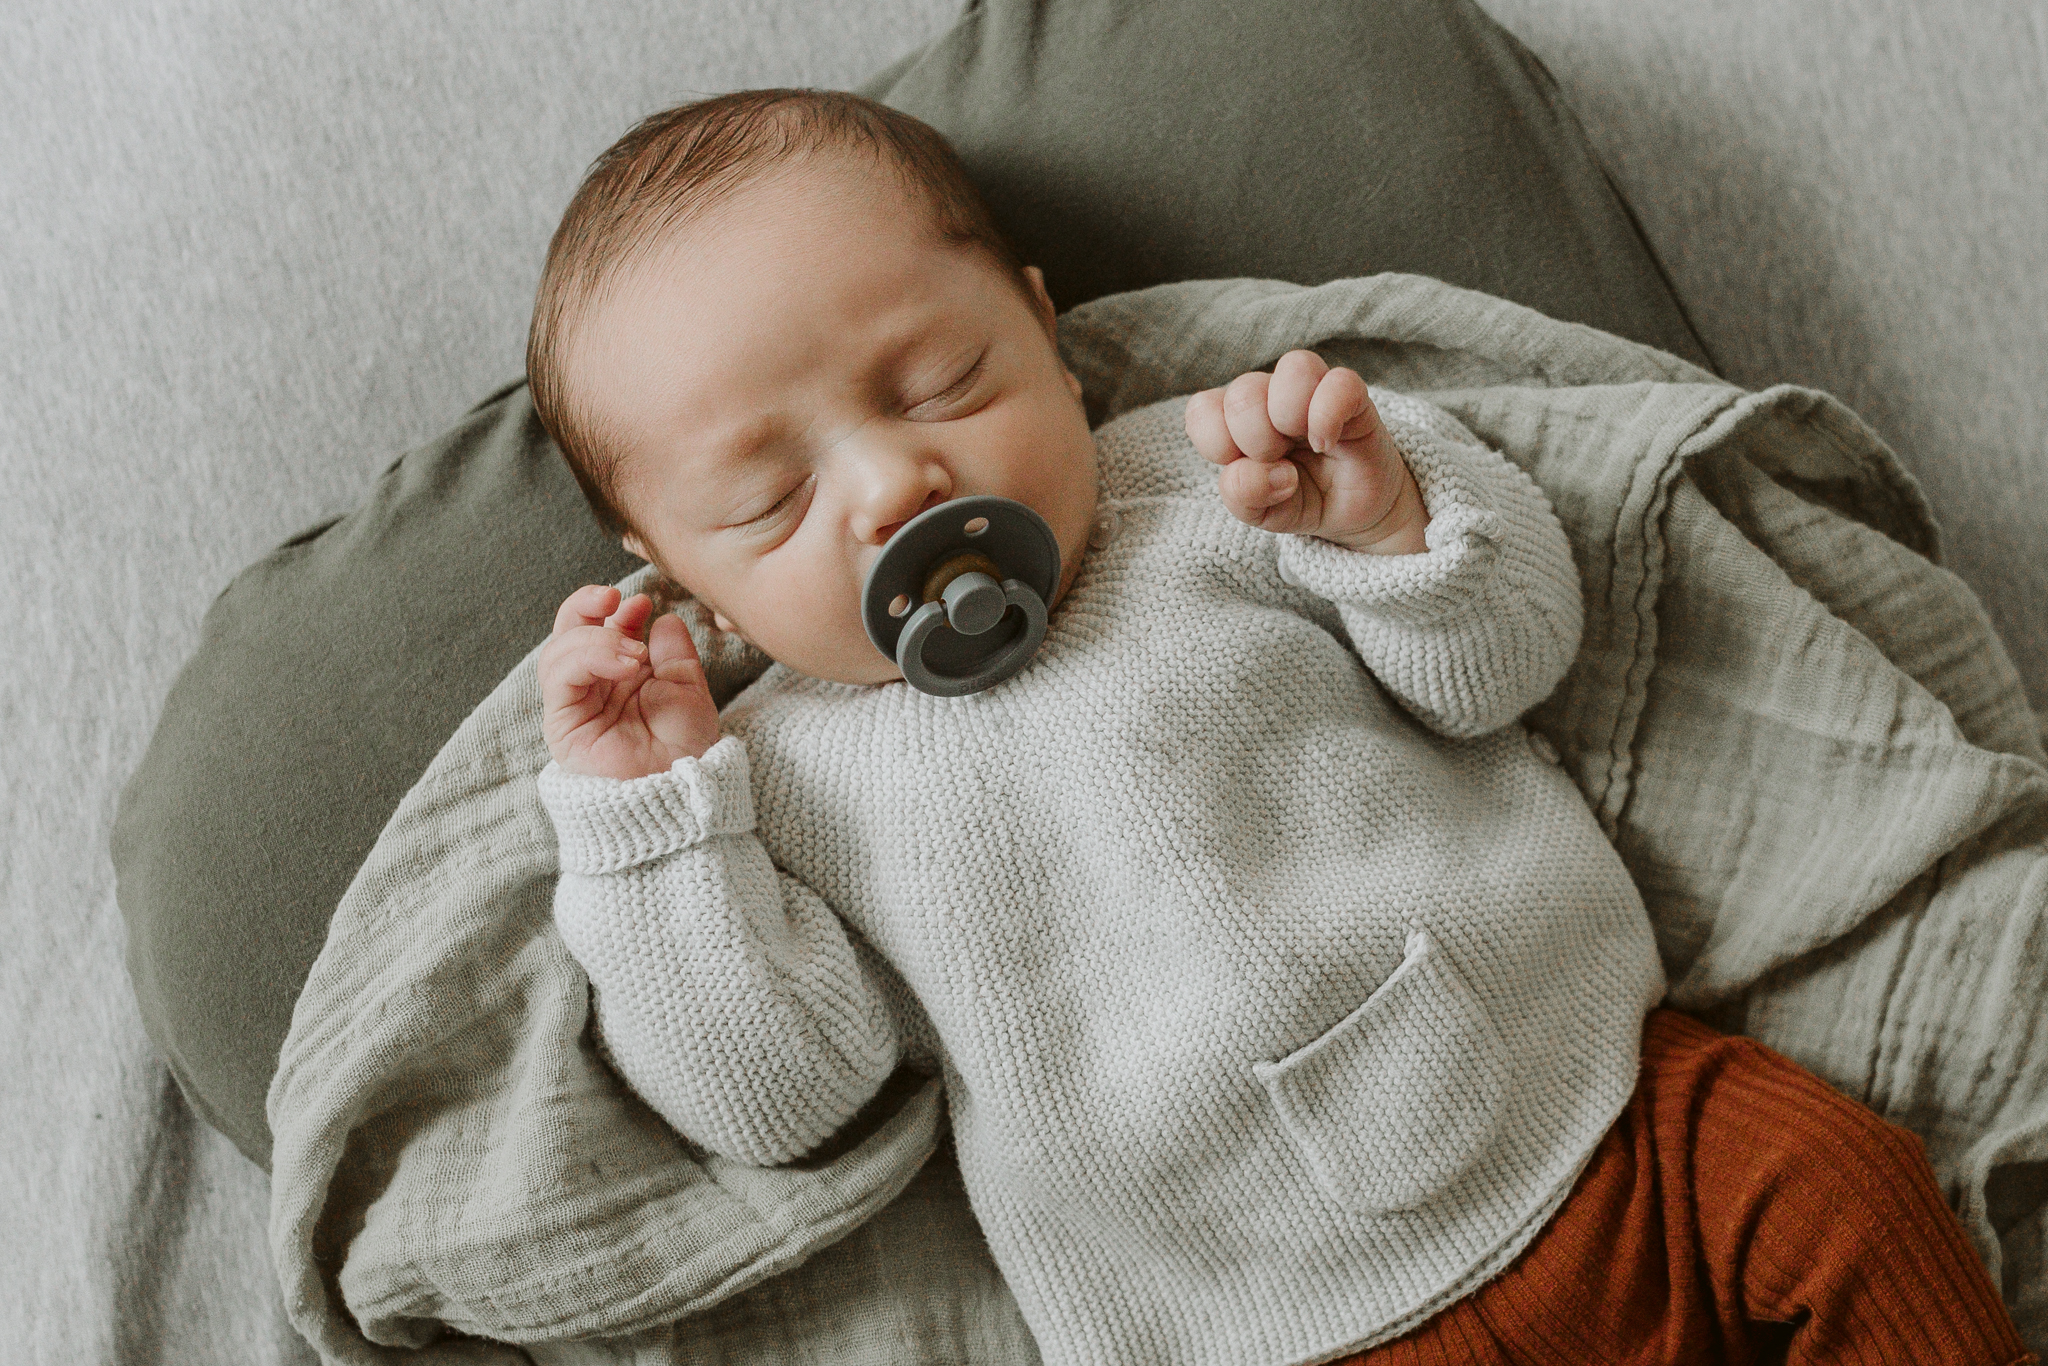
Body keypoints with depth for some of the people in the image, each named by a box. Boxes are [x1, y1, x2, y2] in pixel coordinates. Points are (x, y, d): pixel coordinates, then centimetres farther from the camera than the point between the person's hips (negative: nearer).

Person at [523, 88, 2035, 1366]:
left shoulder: (1205, 487, 2)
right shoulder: (784, 774, 1)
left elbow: (1511, 656, 3)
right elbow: (773, 1100, -5)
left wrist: (1389, 520, -17)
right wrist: (643, 813, -12)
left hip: (1598, 1093, 2)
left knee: (1847, 1183, -14)